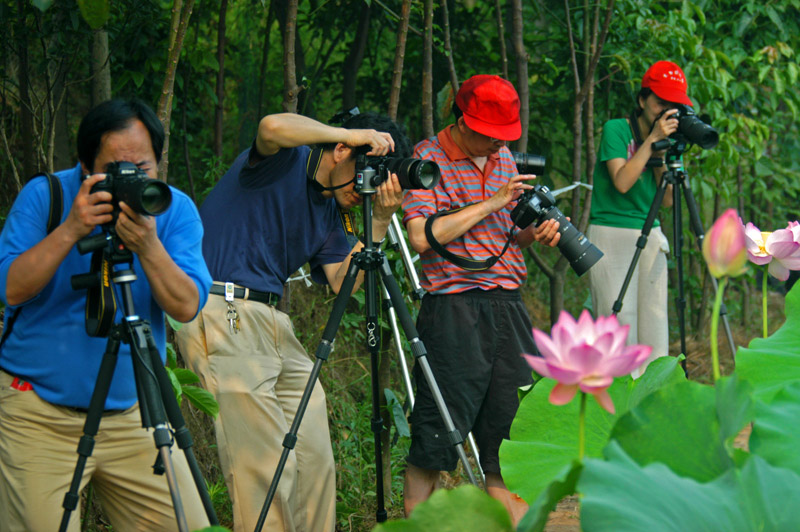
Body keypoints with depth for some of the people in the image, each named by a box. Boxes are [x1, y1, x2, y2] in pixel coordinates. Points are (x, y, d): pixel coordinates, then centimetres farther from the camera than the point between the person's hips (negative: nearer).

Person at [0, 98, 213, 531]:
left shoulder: (175, 209, 0)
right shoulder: (43, 196, -5)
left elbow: (186, 307, -13)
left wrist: (147, 246, -28)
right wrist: (69, 231, -26)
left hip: (133, 414, 3)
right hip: (39, 416, -3)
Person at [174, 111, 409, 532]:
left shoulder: (326, 210, 20)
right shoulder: (285, 162, -3)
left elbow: (342, 283, 9)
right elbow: (274, 127, -28)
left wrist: (379, 221, 1)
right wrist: (351, 134, -17)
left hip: (270, 319, 9)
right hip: (221, 311, -9)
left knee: (314, 456, 4)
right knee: (267, 461, -13)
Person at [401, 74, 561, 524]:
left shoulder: (504, 158, 15)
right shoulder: (428, 159, -5)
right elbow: (421, 237, -16)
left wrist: (535, 233, 0)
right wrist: (490, 204, -15)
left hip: (509, 305, 6)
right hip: (453, 310, -6)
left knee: (509, 425, 8)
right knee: (435, 439, -5)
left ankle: (515, 517, 13)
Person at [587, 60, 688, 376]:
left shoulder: (670, 136, 11)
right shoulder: (616, 130, -5)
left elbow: (667, 201, 3)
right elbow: (621, 181, -18)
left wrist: (662, 155, -7)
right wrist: (652, 140, -17)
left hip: (650, 238, 6)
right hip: (610, 234, -6)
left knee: (654, 330, 1)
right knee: (619, 327, -11)